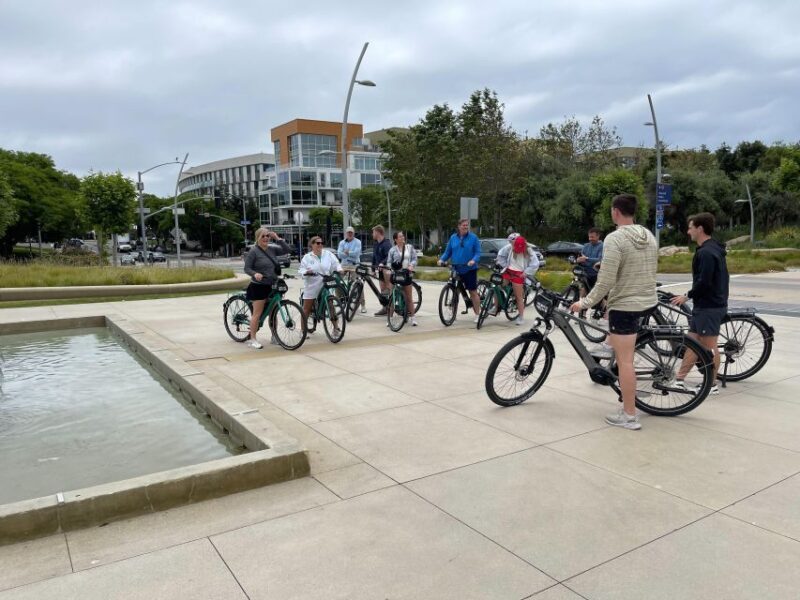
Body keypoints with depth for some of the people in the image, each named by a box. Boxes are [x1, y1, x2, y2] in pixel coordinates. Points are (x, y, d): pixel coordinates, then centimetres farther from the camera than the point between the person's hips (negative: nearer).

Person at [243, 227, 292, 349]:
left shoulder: (272, 250, 8)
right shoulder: (253, 251, -8)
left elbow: (288, 249, 5)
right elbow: (247, 268, -9)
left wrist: (277, 239, -1)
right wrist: (255, 274, -29)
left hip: (272, 286, 6)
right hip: (259, 287, -6)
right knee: (257, 314, -4)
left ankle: (274, 336, 24)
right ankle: (252, 340, 5)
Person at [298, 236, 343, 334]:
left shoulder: (328, 254, 2)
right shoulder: (307, 257, 2)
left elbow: (336, 264, 3)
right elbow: (301, 270, -2)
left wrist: (339, 270, -17)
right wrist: (306, 272, -23)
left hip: (326, 286, 0)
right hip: (311, 287, 0)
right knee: (306, 309, 5)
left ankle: (336, 327, 8)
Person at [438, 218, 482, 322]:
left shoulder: (473, 237, -2)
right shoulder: (453, 238, 6)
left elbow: (478, 252, -4)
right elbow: (448, 252, 10)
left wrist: (473, 260, -24)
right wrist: (442, 259, -8)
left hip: (469, 269, -3)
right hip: (456, 269, 3)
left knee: (473, 292, 1)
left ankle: (477, 315, 8)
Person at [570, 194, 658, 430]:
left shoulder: (615, 239, -17)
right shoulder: (649, 236, 7)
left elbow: (606, 281, -20)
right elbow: (651, 271, 17)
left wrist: (585, 302, -9)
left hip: (625, 306, -8)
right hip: (648, 302, 8)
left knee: (625, 361, -1)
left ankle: (629, 416, 5)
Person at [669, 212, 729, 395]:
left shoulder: (706, 252, -19)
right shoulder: (714, 249, 14)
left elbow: (703, 282, -24)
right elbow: (720, 278, 18)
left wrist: (687, 296, -10)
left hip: (709, 307, -10)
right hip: (709, 303, 10)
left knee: (709, 346, -1)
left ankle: (712, 385, 9)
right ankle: (679, 379, 19)